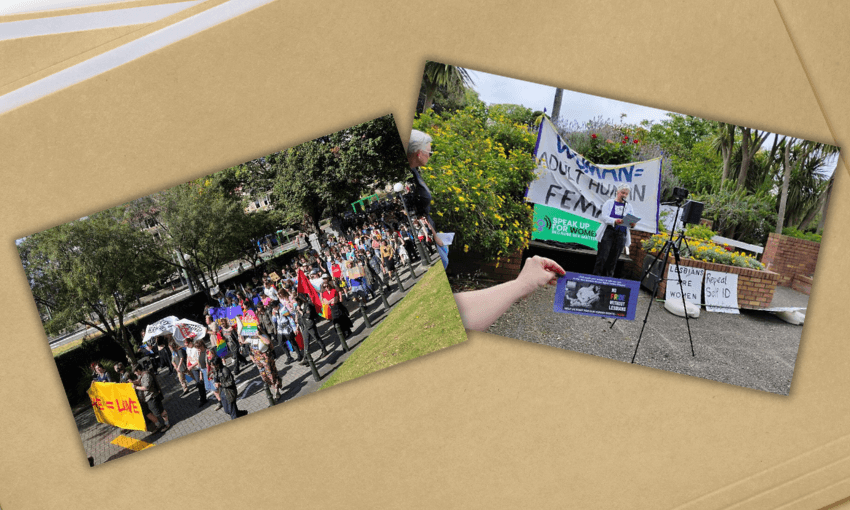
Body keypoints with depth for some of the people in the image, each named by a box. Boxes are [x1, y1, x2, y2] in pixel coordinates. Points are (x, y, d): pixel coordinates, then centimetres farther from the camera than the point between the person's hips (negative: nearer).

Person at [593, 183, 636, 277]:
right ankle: (596, 276, -3)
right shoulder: (609, 202, 4)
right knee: (602, 257, -8)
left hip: (621, 235, 3)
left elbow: (632, 221, 10)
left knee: (613, 259, 3)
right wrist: (615, 221, -26)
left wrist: (632, 224, -15)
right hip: (608, 233, -3)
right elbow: (604, 217, -8)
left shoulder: (629, 206, 16)